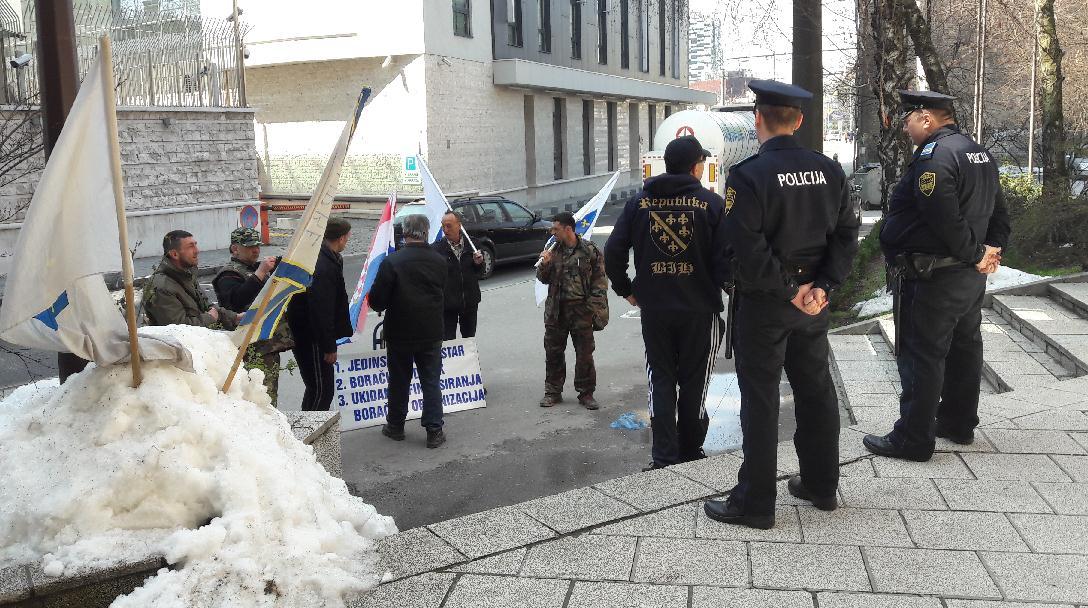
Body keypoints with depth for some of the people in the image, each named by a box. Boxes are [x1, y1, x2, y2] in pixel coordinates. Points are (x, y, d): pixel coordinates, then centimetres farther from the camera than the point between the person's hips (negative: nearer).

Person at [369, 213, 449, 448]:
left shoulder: (392, 261, -16)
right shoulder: (439, 261, -3)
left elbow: (377, 300, -14)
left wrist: (381, 305, 9)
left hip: (399, 333, -2)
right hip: (431, 332, 2)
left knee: (399, 381, 12)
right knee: (431, 381, 8)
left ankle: (395, 426, 25)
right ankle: (434, 430, 7)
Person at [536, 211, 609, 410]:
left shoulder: (589, 250, -5)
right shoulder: (553, 251, 7)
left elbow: (599, 280, -3)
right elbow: (544, 279, 13)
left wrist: (594, 307, -9)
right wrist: (544, 265, -7)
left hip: (581, 309, -4)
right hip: (556, 309, 4)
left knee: (584, 353, 4)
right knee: (553, 351, 9)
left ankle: (586, 393, 16)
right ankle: (553, 392, 22)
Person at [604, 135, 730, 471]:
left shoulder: (640, 201, 2)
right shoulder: (712, 203, -7)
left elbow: (613, 252, 0)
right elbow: (725, 257, -12)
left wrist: (626, 289, 12)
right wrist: (715, 288, 6)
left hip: (653, 307, 2)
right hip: (700, 308, -2)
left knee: (660, 378, 12)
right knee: (693, 381, 11)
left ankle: (664, 455, 7)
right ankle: (690, 452, 22)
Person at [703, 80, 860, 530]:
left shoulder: (748, 175, -16)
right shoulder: (829, 170, 3)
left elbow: (747, 248, -21)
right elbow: (846, 235, 2)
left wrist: (788, 292, -13)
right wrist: (821, 287, -5)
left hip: (764, 304, -6)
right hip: (814, 299, 6)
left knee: (760, 400, 1)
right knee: (816, 390, 17)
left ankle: (755, 503, 9)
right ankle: (821, 485, 31)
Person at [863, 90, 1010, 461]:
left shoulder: (934, 156, -19)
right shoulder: (979, 153, 14)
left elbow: (945, 219, -26)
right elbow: (998, 211, 16)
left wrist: (976, 255, -14)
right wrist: (992, 250, 6)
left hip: (933, 278, -10)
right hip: (971, 277, 10)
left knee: (922, 357, -3)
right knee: (964, 348, 18)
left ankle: (914, 439, 4)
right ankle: (959, 423, 32)